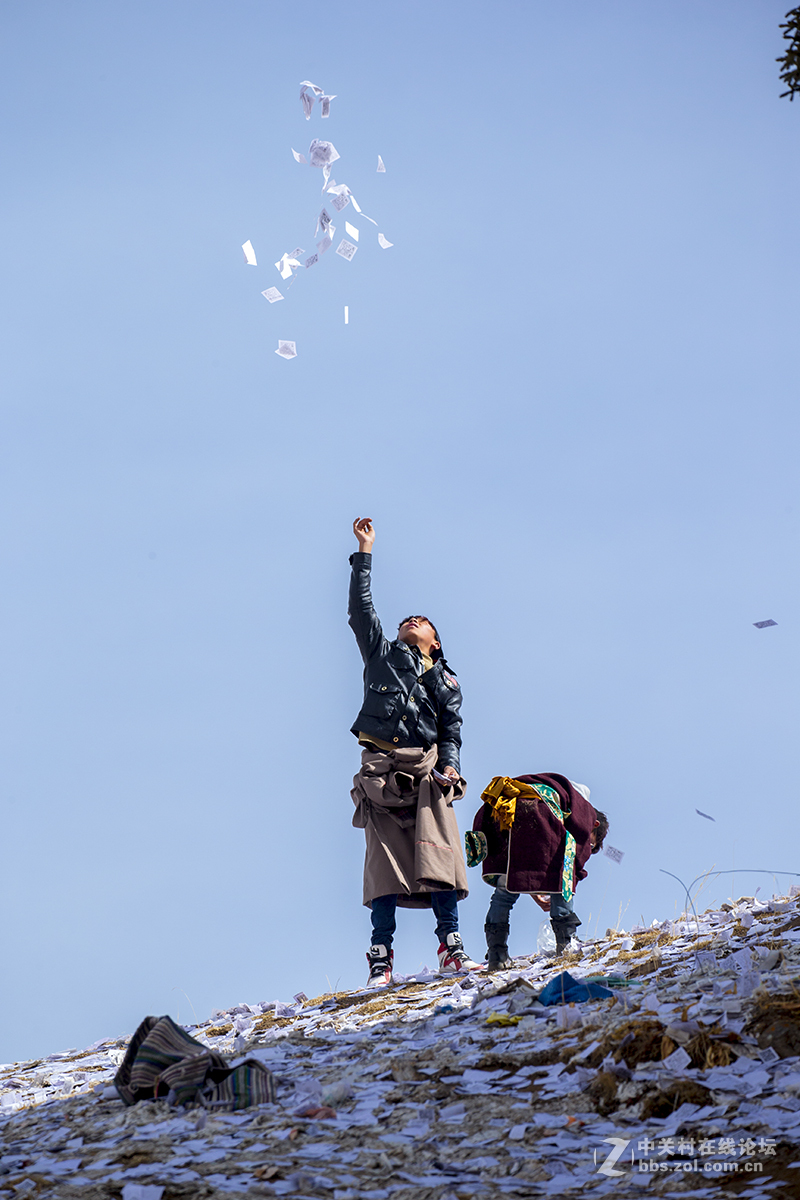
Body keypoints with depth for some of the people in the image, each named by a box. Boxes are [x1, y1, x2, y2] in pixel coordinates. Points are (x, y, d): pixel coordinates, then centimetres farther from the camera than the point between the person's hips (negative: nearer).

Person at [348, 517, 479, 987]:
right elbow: (361, 609, 16)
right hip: (382, 767, -1)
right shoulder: (382, 654, 23)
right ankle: (382, 957, -9)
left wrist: (449, 765, -6)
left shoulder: (445, 680, 23)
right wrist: (365, 555, 14)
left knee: (439, 851, -12)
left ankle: (451, 946, -11)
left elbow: (452, 728, 13)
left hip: (426, 766, 1)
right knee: (384, 860, -8)